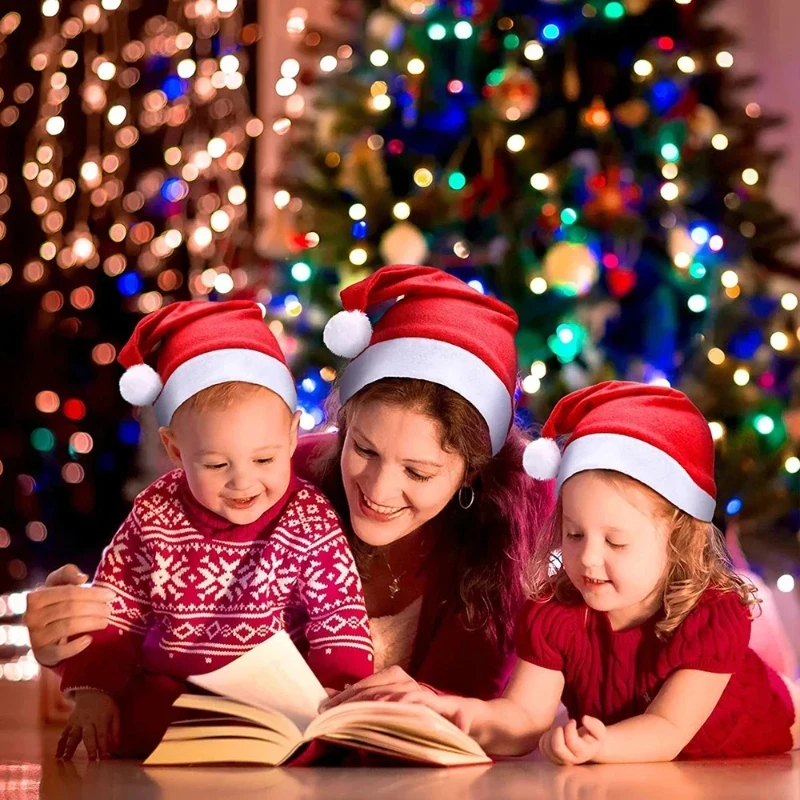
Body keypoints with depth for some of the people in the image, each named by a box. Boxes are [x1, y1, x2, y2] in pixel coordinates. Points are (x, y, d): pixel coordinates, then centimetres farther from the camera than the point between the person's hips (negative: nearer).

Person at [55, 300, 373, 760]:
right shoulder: (154, 516, -1)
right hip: (162, 701, 2)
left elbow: (341, 623, -8)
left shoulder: (311, 524, -8)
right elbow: (114, 610, 8)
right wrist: (93, 690, -3)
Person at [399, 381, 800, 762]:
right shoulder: (552, 611, -17)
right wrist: (480, 716, -43)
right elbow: (524, 717, -20)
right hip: (627, 782, 3)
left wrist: (598, 746, -53)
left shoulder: (715, 617, -28)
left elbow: (668, 731, -32)